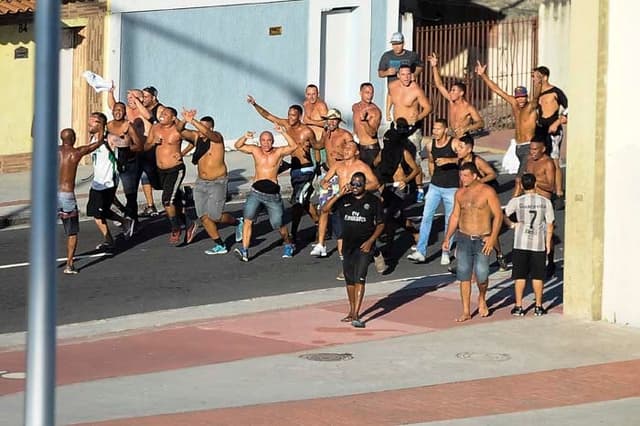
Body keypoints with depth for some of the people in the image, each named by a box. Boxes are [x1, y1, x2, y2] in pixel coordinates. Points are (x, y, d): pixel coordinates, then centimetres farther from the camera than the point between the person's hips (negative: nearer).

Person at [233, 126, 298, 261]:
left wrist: (283, 133, -23)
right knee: (248, 219, -16)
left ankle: (289, 245, 31)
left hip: (272, 193, -1)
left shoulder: (278, 152, 1)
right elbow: (237, 146, 5)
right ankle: (244, 251, -18)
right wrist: (245, 138, -15)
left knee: (278, 224, 3)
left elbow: (294, 146, -13)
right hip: (256, 191, 1)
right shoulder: (255, 150, 7)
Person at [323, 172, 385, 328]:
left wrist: (370, 241, -11)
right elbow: (325, 209, -5)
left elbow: (380, 224, 1)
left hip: (364, 245, -4)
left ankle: (356, 315, -20)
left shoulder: (373, 201, -2)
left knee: (359, 278, -15)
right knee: (349, 279, 13)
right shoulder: (344, 200, 4)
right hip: (348, 245, 4)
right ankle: (351, 311, 28)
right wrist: (339, 195, -13)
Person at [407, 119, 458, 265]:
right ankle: (420, 252, -6)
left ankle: (446, 253, 15)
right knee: (426, 216, -6)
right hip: (435, 187, 4)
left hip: (451, 188, -4)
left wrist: (449, 160, -32)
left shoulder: (454, 143, -13)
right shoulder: (431, 145, 3)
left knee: (449, 221, 4)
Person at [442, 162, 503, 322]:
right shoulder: (460, 193, 8)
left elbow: (498, 215, -7)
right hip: (464, 238, 4)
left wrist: (492, 239, -14)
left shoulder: (487, 191, -7)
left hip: (482, 240, -4)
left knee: (481, 275, -9)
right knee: (463, 274, -1)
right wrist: (447, 238, 9)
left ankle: (482, 299, 22)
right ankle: (466, 311, 6)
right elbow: (455, 216, 16)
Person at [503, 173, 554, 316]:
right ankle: (538, 307, 12)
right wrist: (548, 243, 9)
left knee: (520, 276, 6)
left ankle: (518, 307, 8)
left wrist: (511, 224, 3)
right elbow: (550, 225, 0)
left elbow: (503, 215, -14)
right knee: (537, 276, 8)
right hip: (539, 244, 1)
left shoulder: (517, 201, -7)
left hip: (521, 243, -1)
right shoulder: (545, 202, -2)